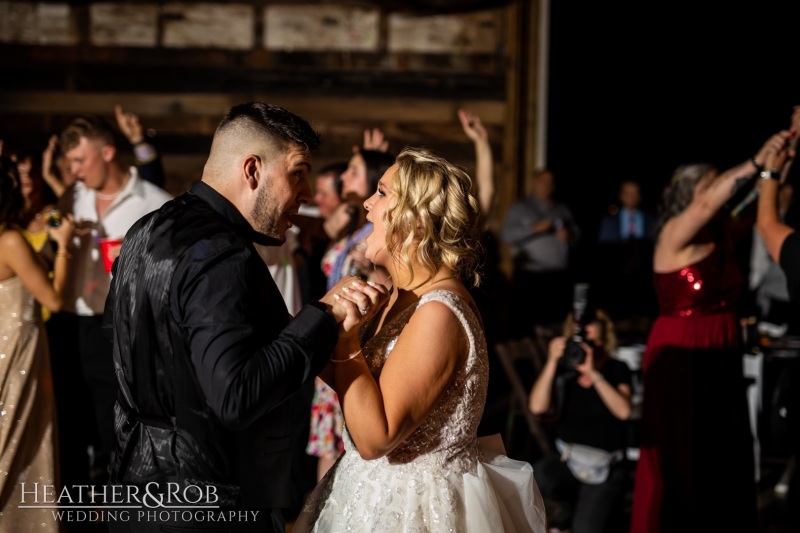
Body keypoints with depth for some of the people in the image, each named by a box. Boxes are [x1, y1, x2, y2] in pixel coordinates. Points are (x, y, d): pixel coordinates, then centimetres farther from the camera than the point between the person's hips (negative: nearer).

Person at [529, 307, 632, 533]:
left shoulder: (617, 370, -3)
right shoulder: (562, 371, 0)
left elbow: (623, 411, -20)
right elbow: (537, 407, -14)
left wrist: (593, 374, -27)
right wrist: (552, 362, -20)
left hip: (606, 466, -2)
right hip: (567, 461, 2)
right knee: (538, 477, -32)